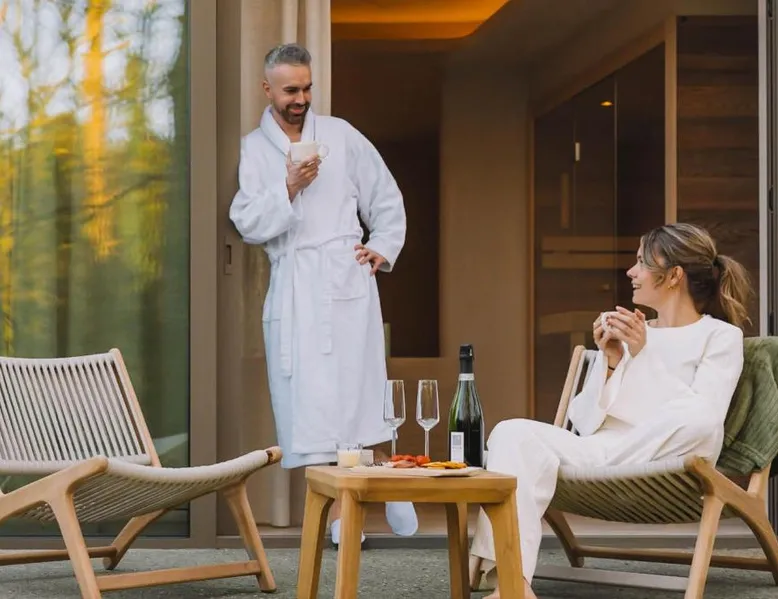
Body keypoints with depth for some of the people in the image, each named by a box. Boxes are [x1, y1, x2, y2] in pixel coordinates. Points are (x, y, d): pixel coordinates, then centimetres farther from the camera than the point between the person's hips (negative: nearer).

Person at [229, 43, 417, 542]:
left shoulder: (341, 135, 10)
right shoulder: (253, 149, 8)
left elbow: (387, 198, 17)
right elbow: (247, 223, -2)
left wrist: (384, 248, 6)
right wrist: (289, 188, -14)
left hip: (345, 281, 0)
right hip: (292, 289, 1)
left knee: (359, 387, -5)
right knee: (307, 399, -4)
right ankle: (336, 510, -1)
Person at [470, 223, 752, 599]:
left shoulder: (721, 336, 7)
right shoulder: (626, 332, 23)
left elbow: (701, 420, -10)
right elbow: (583, 421, 13)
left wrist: (645, 355, -10)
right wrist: (609, 362, -1)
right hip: (597, 451, 5)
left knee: (696, 419, -37)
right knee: (513, 433, -23)